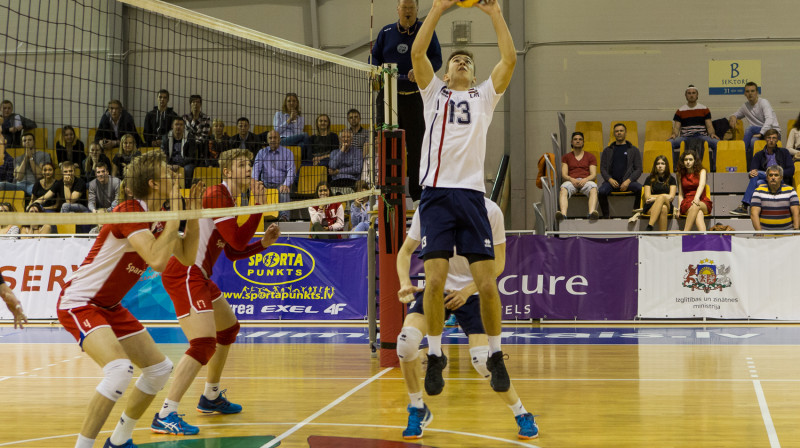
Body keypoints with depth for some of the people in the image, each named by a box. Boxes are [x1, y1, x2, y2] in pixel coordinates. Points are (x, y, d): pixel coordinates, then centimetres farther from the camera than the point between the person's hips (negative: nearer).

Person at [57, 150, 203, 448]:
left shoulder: (159, 219, 4)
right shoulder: (130, 212, -23)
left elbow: (187, 258, 10)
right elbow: (157, 261, -35)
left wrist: (192, 215, -2)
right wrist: (175, 214, -26)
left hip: (110, 306, 10)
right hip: (78, 302, -10)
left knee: (160, 368, 11)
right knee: (120, 368, -30)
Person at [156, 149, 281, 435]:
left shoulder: (229, 200, 17)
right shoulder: (218, 195, -14)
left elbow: (233, 252, 23)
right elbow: (238, 241, -21)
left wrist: (264, 243, 12)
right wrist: (259, 206, -17)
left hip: (198, 276, 11)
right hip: (184, 275, -11)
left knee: (229, 329, 26)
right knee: (204, 343, -21)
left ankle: (211, 398, 40)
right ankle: (165, 416, -23)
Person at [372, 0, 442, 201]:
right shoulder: (386, 32, 12)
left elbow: (436, 59, 0)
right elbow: (374, 57, 17)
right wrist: (379, 69, -6)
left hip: (415, 96, -2)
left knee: (416, 145, 0)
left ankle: (417, 193, 7)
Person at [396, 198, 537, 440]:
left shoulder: (490, 211, -16)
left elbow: (498, 263, -8)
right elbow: (405, 250, -2)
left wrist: (468, 290, -21)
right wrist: (405, 282, -21)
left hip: (471, 291, -2)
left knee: (483, 360, -17)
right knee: (406, 340, -23)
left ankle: (522, 415, 10)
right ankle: (418, 409, 3)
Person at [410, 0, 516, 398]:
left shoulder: (484, 96, 19)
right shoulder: (434, 92, 18)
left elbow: (510, 59, 7)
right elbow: (417, 52, 3)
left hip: (472, 194, 1)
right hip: (436, 192, -1)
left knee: (487, 283, -6)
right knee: (435, 279, -11)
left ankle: (496, 356, 10)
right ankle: (435, 356, 3)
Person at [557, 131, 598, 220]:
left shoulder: (590, 156, 21)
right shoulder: (566, 157, 22)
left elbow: (594, 175, 9)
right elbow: (564, 174, 9)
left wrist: (585, 180, -14)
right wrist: (572, 179, -14)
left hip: (586, 181, 0)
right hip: (571, 181, 0)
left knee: (593, 188, -38)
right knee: (563, 189, -38)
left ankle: (591, 212, -61)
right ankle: (563, 213, -61)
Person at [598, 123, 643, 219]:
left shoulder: (633, 150, 17)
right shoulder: (608, 150, 21)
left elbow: (638, 169, 9)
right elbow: (603, 168, 14)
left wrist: (628, 181, -8)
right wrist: (610, 179, -7)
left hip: (628, 181, -1)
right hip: (612, 181, 1)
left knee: (640, 189, -32)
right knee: (601, 191, -32)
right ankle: (605, 216, -16)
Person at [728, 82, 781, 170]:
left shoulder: (763, 102, -7)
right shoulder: (745, 106, 14)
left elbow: (769, 120, -22)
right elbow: (736, 115, 31)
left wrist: (761, 133, -34)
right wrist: (733, 117, 3)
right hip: (758, 133, 5)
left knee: (749, 128, -31)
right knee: (753, 141, -32)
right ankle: (751, 169, -31)